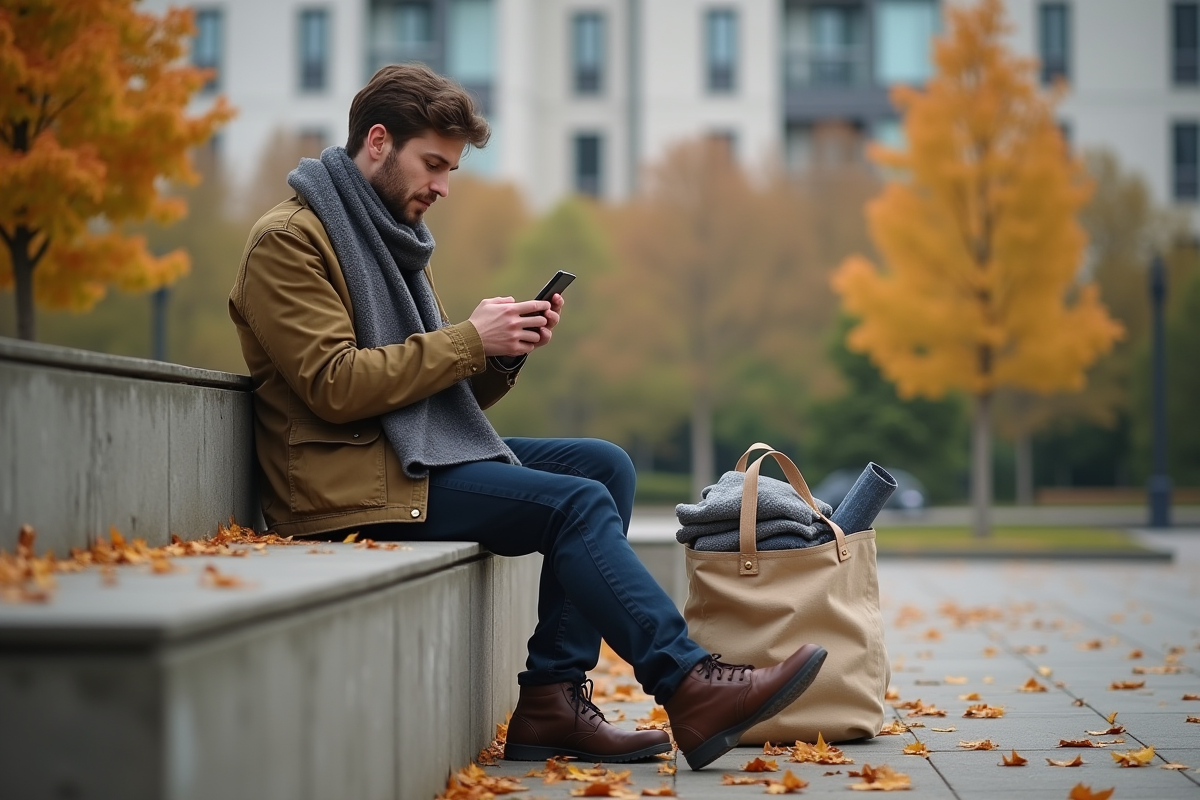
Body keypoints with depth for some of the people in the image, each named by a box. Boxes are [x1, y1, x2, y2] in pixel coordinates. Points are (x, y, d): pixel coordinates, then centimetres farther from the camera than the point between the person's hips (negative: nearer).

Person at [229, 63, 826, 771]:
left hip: (418, 454, 9)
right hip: (352, 480, -9)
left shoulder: (395, 242, 22)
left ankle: (553, 700, -12)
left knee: (605, 466, -4)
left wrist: (506, 352, -3)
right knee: (578, 504, -21)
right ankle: (691, 686, -21)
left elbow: (447, 394, 18)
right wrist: (470, 339, -16)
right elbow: (336, 386, -19)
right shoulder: (289, 242, -7)